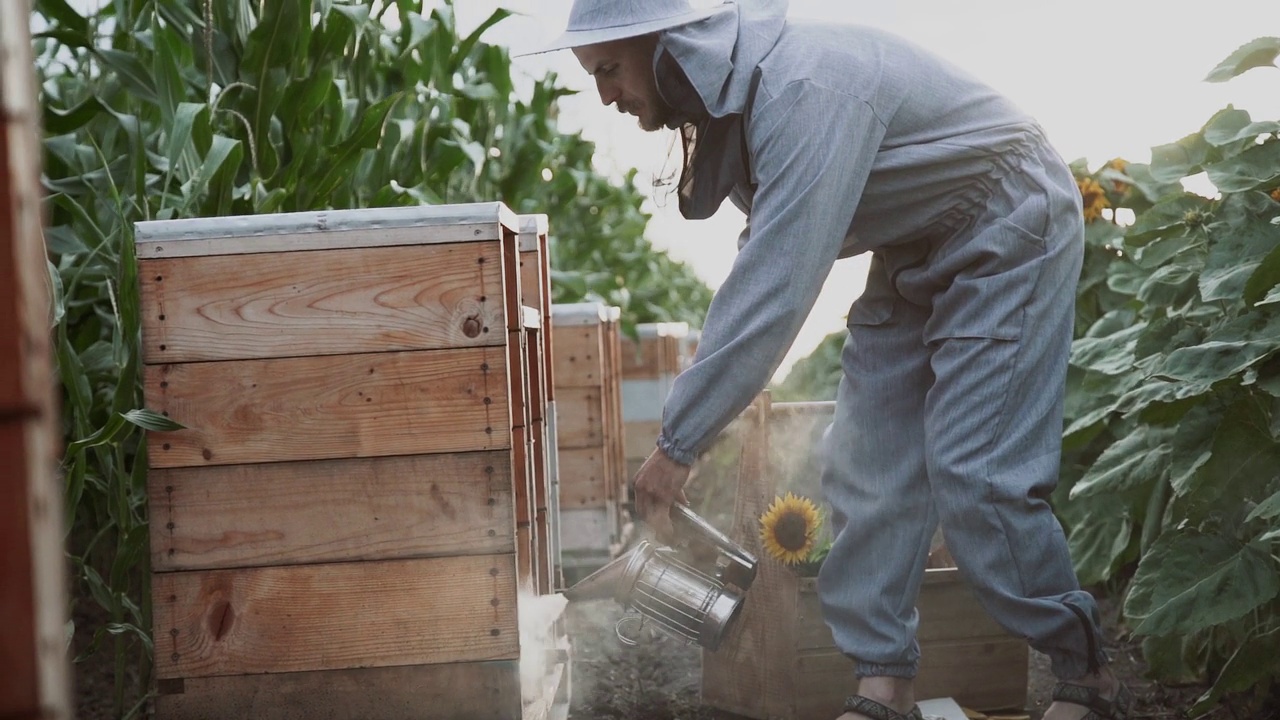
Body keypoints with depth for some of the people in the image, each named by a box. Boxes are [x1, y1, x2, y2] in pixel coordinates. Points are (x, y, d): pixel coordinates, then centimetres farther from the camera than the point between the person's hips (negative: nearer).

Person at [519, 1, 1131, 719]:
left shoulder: (804, 89, -32)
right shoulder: (728, 95, -3)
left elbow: (775, 289, -36)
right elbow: (763, 260, 6)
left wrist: (679, 442, -31)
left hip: (1009, 234, -9)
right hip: (915, 251, 9)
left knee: (975, 473, -14)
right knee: (865, 466, 2)